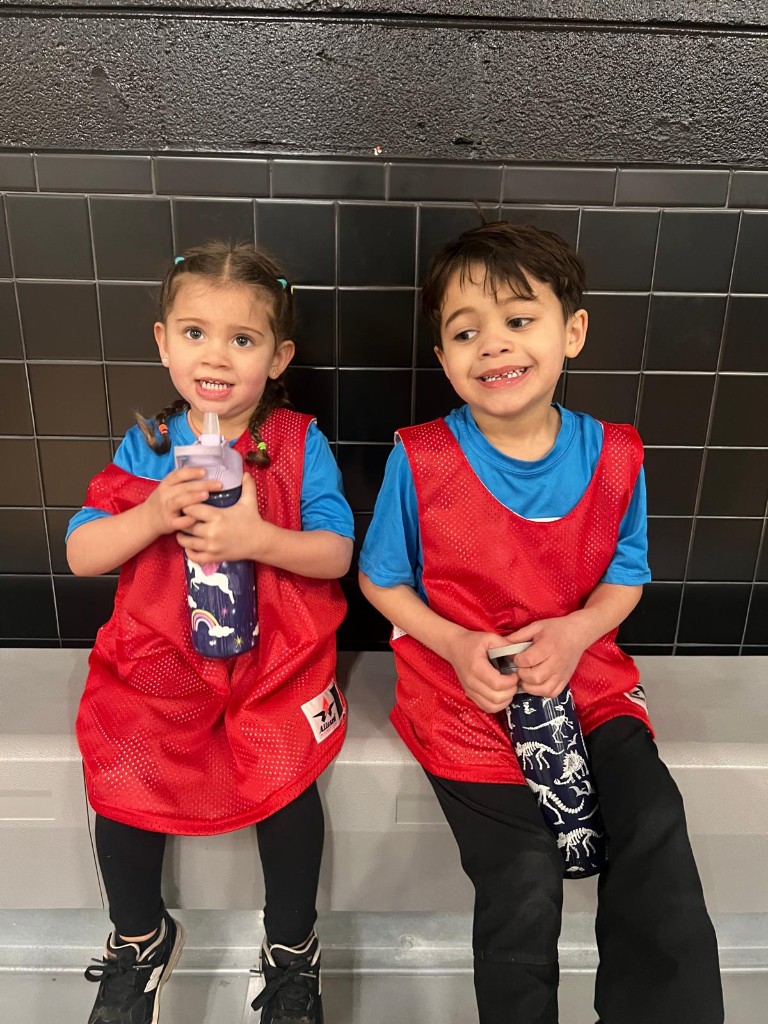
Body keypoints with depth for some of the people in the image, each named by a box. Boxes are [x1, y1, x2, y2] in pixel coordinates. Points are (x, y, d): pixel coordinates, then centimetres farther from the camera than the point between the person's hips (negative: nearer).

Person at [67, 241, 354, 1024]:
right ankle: (140, 938, 26)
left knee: (286, 780, -19)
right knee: (122, 779, -10)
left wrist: (254, 537, -25)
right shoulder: (146, 445, 2)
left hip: (277, 655, -2)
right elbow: (80, 554, 0)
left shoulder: (299, 444, -3)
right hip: (159, 655, 3)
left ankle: (292, 949, 15)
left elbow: (336, 553, -8)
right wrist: (156, 513, -18)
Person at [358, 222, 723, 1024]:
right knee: (523, 881, -14)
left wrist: (577, 631, -12)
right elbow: (379, 580, 1)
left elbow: (625, 575, 8)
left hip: (584, 676, 3)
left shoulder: (614, 456, -3)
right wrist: (457, 646, -14)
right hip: (463, 688, -2)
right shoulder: (419, 460, -10)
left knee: (656, 826, -18)